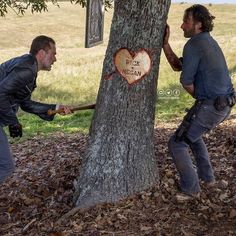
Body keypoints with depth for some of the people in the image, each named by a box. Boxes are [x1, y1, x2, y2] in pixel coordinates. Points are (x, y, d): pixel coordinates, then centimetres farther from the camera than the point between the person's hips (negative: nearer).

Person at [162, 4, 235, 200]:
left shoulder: (193, 44, -16)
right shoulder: (207, 42, 16)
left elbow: (186, 81, -15)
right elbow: (177, 66, 16)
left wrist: (199, 96, 6)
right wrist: (165, 42, 7)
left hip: (209, 106, -10)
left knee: (177, 144, 3)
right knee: (192, 133, 32)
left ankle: (191, 188, 10)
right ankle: (206, 176, 36)